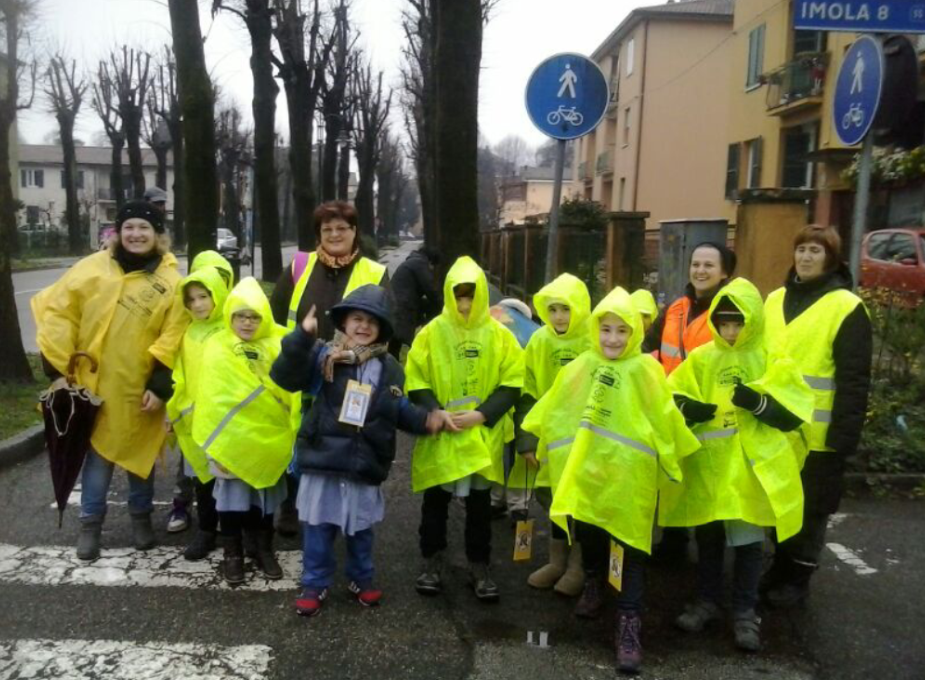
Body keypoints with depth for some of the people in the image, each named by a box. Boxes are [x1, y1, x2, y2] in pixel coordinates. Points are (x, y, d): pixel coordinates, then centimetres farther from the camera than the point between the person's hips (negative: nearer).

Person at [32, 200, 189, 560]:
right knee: (97, 455, 9)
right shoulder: (92, 267, -1)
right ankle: (90, 524, 25)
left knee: (139, 454, 13)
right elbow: (57, 313, 0)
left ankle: (141, 517, 32)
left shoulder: (169, 281, -3)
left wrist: (159, 386, -12)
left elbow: (171, 340, -6)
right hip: (93, 385, 1)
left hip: (140, 389, 0)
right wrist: (58, 369, -5)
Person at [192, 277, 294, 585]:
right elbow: (209, 397, -8)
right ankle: (232, 553, 26)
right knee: (232, 496, 9)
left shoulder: (278, 345, -3)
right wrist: (212, 441, -11)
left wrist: (290, 434, -6)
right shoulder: (216, 348, -6)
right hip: (231, 439, -2)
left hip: (269, 438, 2)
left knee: (265, 496, 16)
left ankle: (264, 549, 33)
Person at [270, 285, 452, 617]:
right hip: (322, 459, -2)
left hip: (364, 464, 2)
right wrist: (302, 336, -29)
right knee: (318, 528, 9)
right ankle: (314, 584, 25)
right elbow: (284, 377, -18)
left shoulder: (389, 368, 6)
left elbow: (399, 410, 14)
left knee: (360, 529, 17)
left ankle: (361, 579, 36)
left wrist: (426, 419, -1)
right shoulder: (322, 355, -5)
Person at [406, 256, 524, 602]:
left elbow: (512, 384, -2)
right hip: (438, 437, 0)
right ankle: (432, 562, 29)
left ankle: (479, 567, 27)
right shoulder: (431, 333, -4)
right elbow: (416, 383, -4)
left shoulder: (500, 335, -2)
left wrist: (482, 414, -14)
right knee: (435, 501, 12)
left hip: (483, 437, 1)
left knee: (480, 504, 13)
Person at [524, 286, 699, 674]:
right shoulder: (580, 367, 1)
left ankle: (629, 624, 11)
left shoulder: (646, 371, -9)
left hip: (629, 474, -4)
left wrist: (672, 461, -4)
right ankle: (593, 586, 49)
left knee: (630, 545, 1)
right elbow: (553, 410, 10)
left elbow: (665, 420, -6)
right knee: (588, 534, 21)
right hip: (586, 470, 4)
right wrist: (534, 440, 15)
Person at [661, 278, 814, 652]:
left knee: (748, 542, 8)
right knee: (707, 537, 15)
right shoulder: (701, 358, 2)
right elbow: (669, 395, 5)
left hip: (752, 468, -2)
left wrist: (758, 402, -23)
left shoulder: (773, 361, -3)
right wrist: (686, 406, -16)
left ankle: (745, 612, 23)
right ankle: (708, 600, 31)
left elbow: (795, 415, -7)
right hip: (707, 466, 2)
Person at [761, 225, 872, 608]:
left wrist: (844, 436, -15)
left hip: (817, 433, -5)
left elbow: (854, 380, -12)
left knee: (808, 508, 9)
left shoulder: (846, 307, -10)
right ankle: (781, 567, 35)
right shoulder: (775, 300, 9)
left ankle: (797, 579, 25)